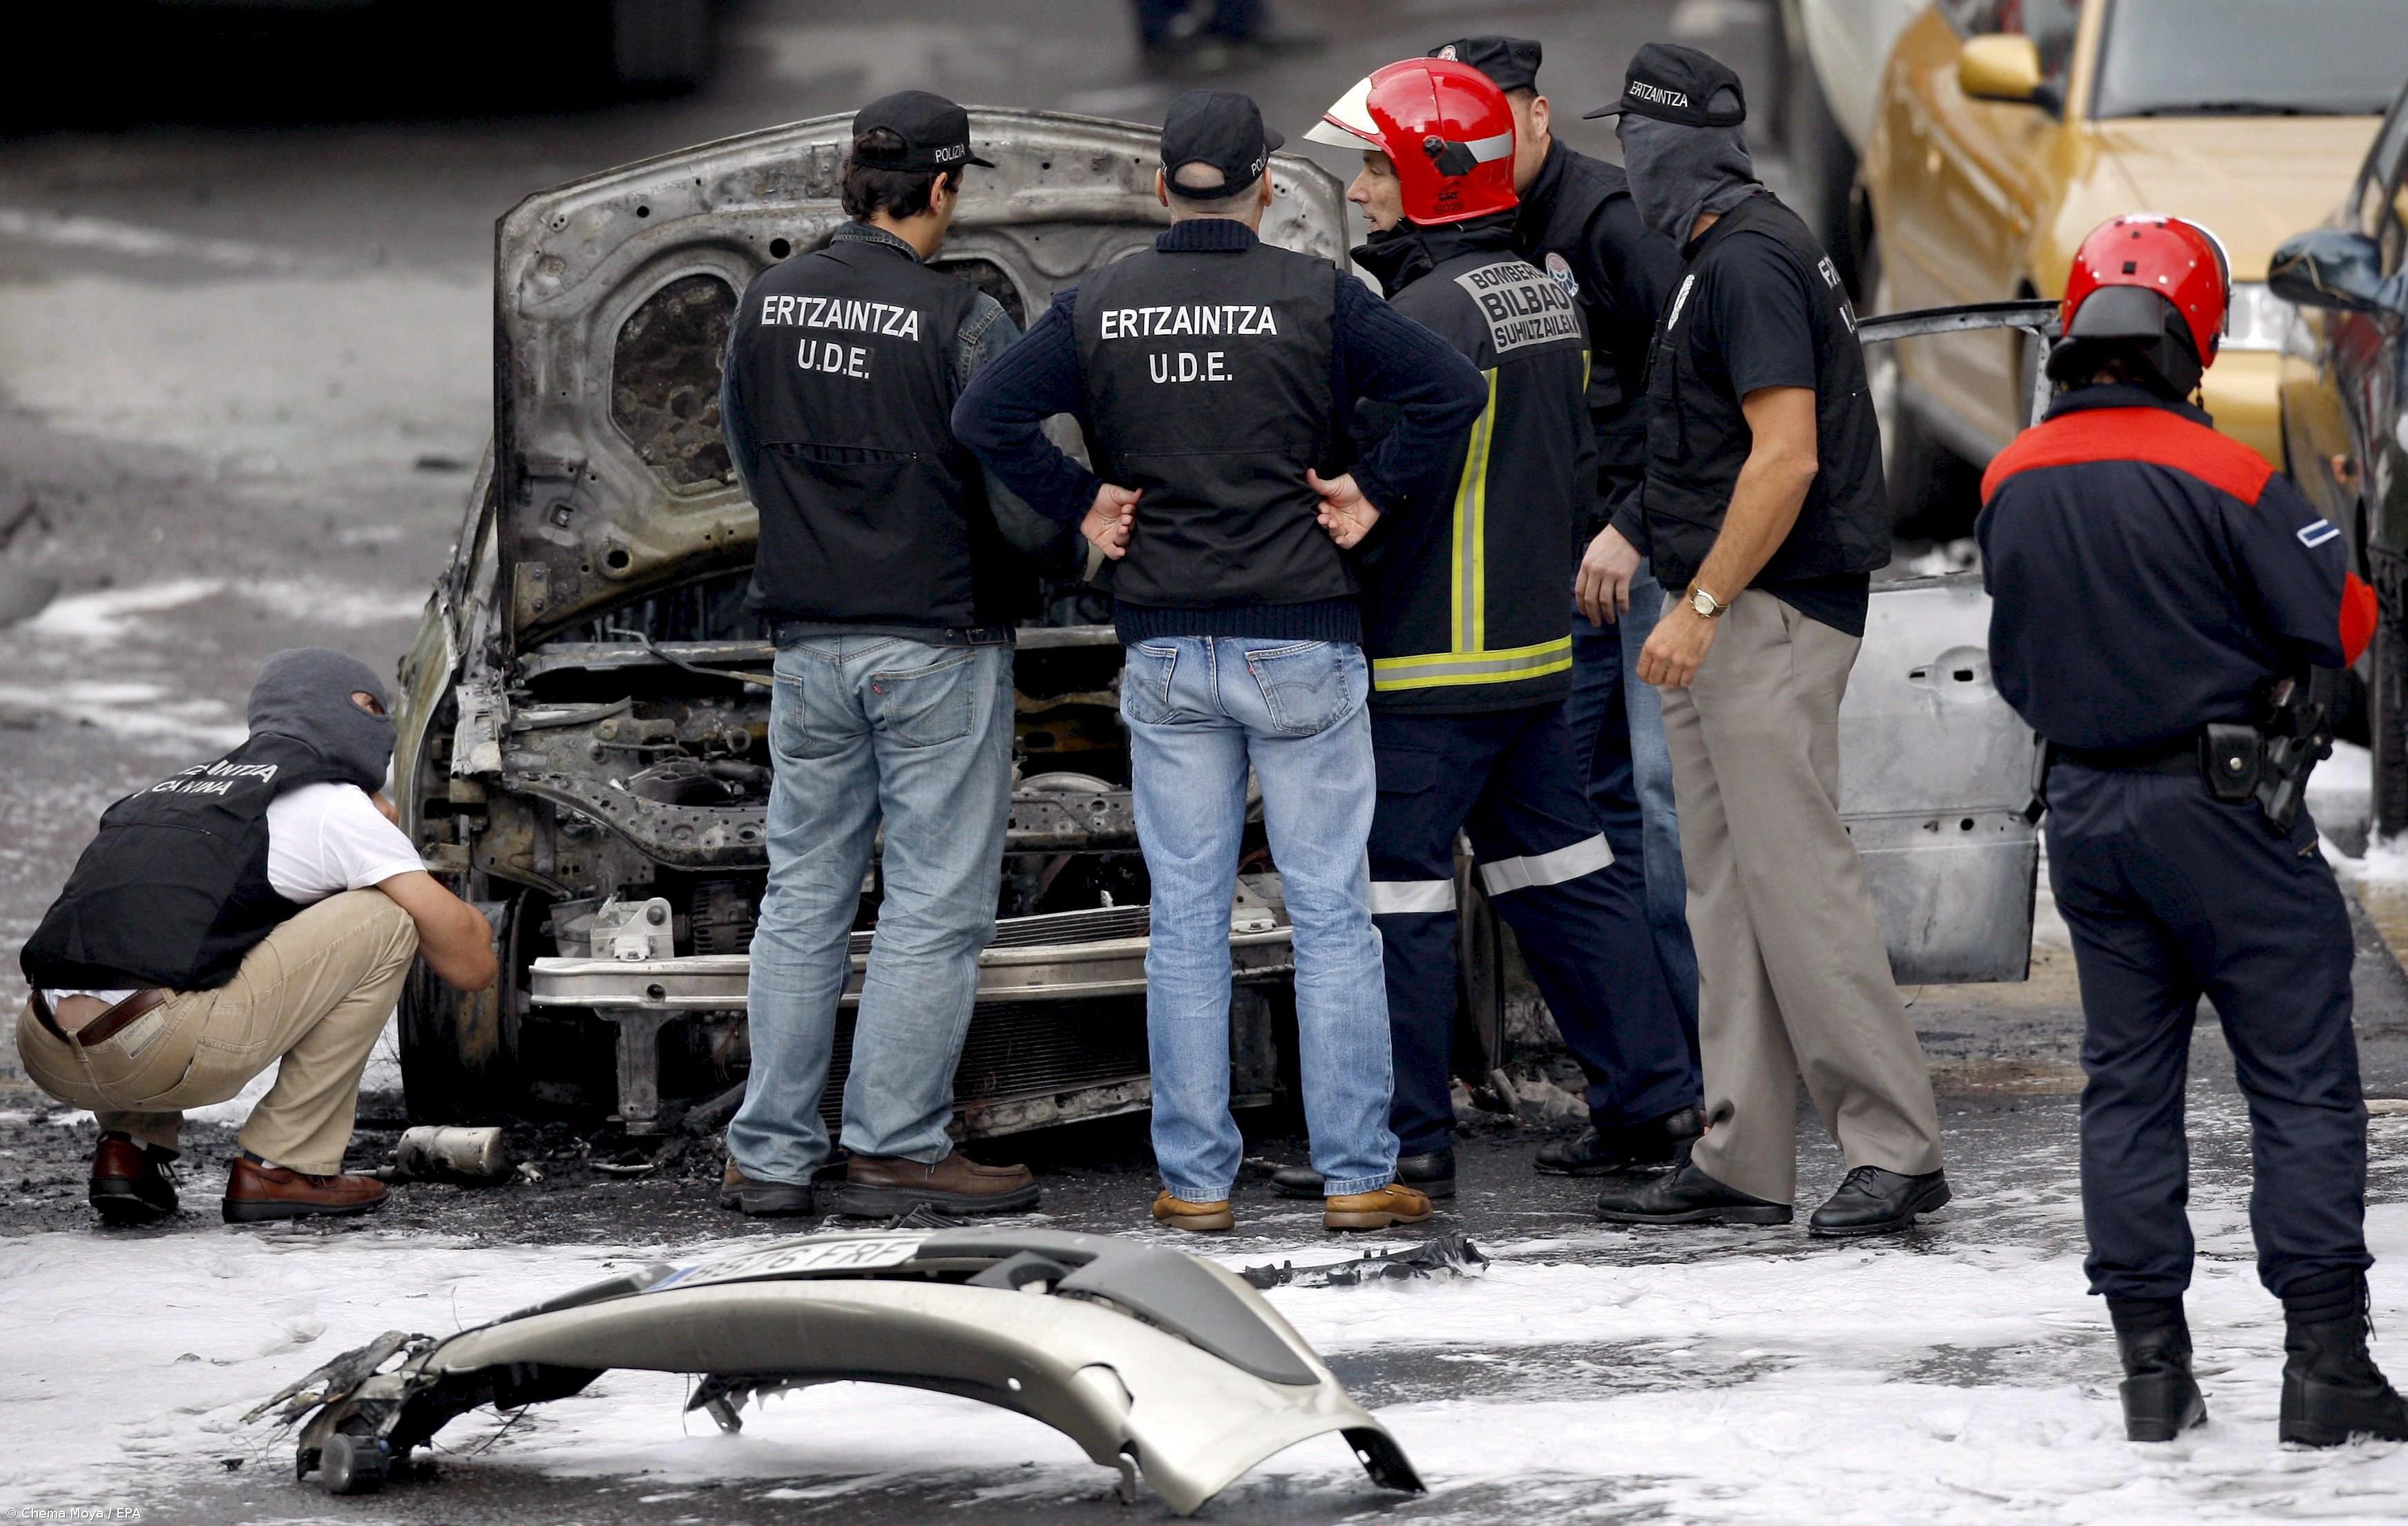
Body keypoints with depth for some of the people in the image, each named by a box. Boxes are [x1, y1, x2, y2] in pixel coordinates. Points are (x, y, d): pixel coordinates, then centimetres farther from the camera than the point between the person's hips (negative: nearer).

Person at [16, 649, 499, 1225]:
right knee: (385, 919, 7)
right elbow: (470, 963, 11)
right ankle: (284, 1166, 7)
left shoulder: (170, 791, 30)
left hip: (48, 1057, 7)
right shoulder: (334, 805, 9)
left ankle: (129, 1148, 18)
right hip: (156, 1055, -7)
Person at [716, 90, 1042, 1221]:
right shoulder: (960, 321, -15)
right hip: (939, 643, -5)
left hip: (809, 645, 5)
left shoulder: (767, 305, 2)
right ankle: (895, 1148, 2)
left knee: (803, 896, 12)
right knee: (934, 905, 2)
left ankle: (769, 1153, 11)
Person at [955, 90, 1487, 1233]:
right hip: (1301, 644, -2)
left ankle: (1195, 1180, 8)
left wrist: (1078, 503, 2)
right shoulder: (1315, 299, -7)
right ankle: (1356, 1174, 1)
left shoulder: (1098, 308, 1)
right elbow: (1452, 390, -15)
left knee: (1186, 916, 7)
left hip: (1164, 651, 2)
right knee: (1330, 912, 2)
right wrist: (1376, 492, -5)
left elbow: (984, 415, -4)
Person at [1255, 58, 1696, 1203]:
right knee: (1557, 867, 16)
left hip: (1432, 659, -10)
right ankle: (1654, 1098, 18)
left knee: (1396, 890, -4)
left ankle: (1404, 1142, -3)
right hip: (1532, 646, 10)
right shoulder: (1543, 298, 13)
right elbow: (1576, 468, 20)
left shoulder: (1431, 314, -18)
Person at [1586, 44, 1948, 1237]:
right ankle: (1742, 1164, 10)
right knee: (1728, 892, 9)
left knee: (1797, 881, -11)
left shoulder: (1749, 262, -15)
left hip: (1766, 617, -11)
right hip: (1720, 618, 11)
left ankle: (1896, 1149, -10)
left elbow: (1784, 456, -22)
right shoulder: (1720, 256, 18)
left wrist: (1699, 607, -22)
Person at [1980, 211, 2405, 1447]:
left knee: (2127, 1084, 11)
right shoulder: (2211, 472, -17)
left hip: (2084, 813, 5)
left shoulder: (2012, 485, 2)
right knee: (2302, 1080, 0)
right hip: (2223, 805, -5)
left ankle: (2152, 1367, 10)